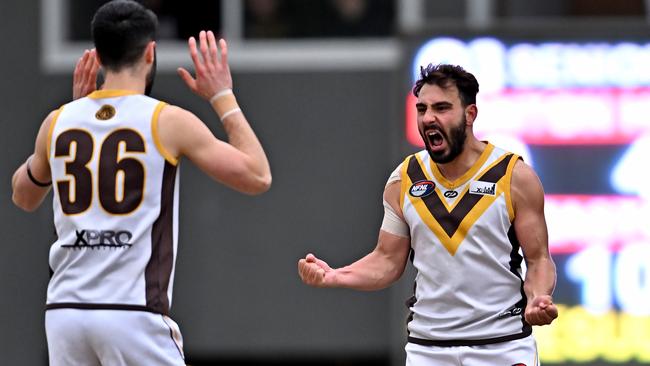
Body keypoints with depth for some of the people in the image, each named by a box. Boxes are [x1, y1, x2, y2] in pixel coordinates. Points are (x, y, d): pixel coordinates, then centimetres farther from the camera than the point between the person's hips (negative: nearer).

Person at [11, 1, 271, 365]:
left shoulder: (58, 122, 9)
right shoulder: (169, 122, -3)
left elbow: (23, 196, 30)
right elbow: (258, 178, 3)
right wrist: (224, 98, 11)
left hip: (64, 311, 5)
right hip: (134, 314, -5)